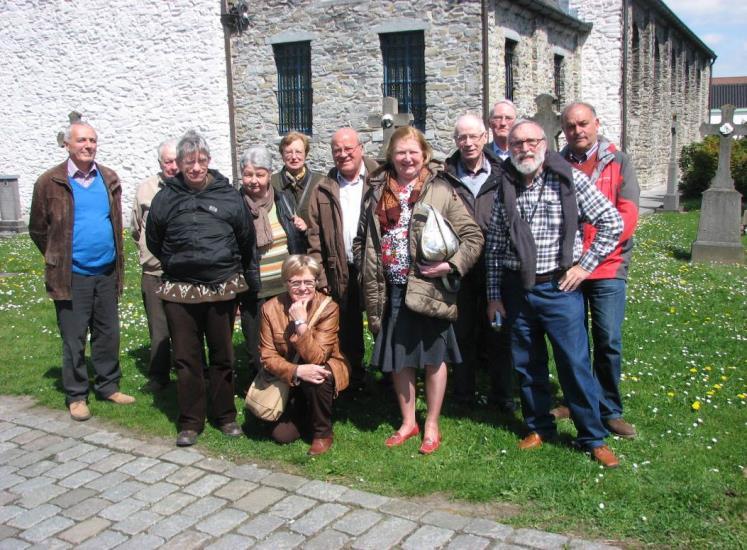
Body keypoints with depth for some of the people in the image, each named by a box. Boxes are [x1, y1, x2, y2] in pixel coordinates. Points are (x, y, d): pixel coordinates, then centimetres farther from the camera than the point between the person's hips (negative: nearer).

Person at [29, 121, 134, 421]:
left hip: (106, 273, 4)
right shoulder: (50, 182, -6)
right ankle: (76, 396, 17)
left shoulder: (109, 179, 6)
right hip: (71, 276, -4)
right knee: (74, 339, 5)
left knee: (108, 334, 12)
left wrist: (116, 261, 13)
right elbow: (38, 229, 3)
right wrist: (58, 261, 7)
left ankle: (108, 386, 27)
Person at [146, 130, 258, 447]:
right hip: (180, 291, 0)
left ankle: (225, 416, 25)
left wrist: (246, 278, 14)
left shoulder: (228, 195, 1)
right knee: (186, 358, 6)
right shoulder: (166, 198, 1)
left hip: (222, 288, 0)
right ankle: (190, 422, 18)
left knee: (222, 356, 11)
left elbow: (246, 241, 10)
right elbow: (153, 242, 14)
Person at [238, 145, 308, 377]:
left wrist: (303, 231, -7)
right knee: (258, 358, 7)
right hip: (254, 296, -2)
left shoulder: (285, 199, 3)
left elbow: (300, 244, 15)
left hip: (288, 289, 3)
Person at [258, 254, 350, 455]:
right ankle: (306, 413, 24)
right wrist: (297, 371, -31)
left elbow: (317, 358, -27)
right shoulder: (271, 308, -14)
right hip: (288, 378, 2)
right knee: (282, 434, -10)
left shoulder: (328, 308, -21)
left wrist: (301, 323, -35)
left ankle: (323, 433, -11)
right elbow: (268, 356, -14)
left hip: (325, 370, -2)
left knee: (316, 378, -37)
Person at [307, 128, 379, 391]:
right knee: (348, 331, 13)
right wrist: (320, 278, -2)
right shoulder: (322, 191, 7)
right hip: (342, 273, 2)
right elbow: (315, 238, 5)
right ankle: (354, 379, 28)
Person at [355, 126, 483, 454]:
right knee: (398, 359, 12)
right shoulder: (377, 191, 8)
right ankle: (407, 422, 30)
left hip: (428, 288, -3)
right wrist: (369, 274, 6)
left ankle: (431, 426, 24)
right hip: (390, 290, 4)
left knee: (433, 358, 8)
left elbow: (473, 236, -4)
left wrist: (451, 264, -16)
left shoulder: (440, 191, -4)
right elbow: (362, 239, 16)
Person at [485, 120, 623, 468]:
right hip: (516, 290, 3)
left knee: (575, 364, -1)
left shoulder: (569, 180, -4)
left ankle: (593, 438, 13)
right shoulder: (504, 189, 5)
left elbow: (612, 222, -2)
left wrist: (585, 264, -7)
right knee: (527, 365, 12)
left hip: (559, 287, -3)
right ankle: (539, 427, 29)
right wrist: (493, 295, 7)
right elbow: (494, 247, 8)